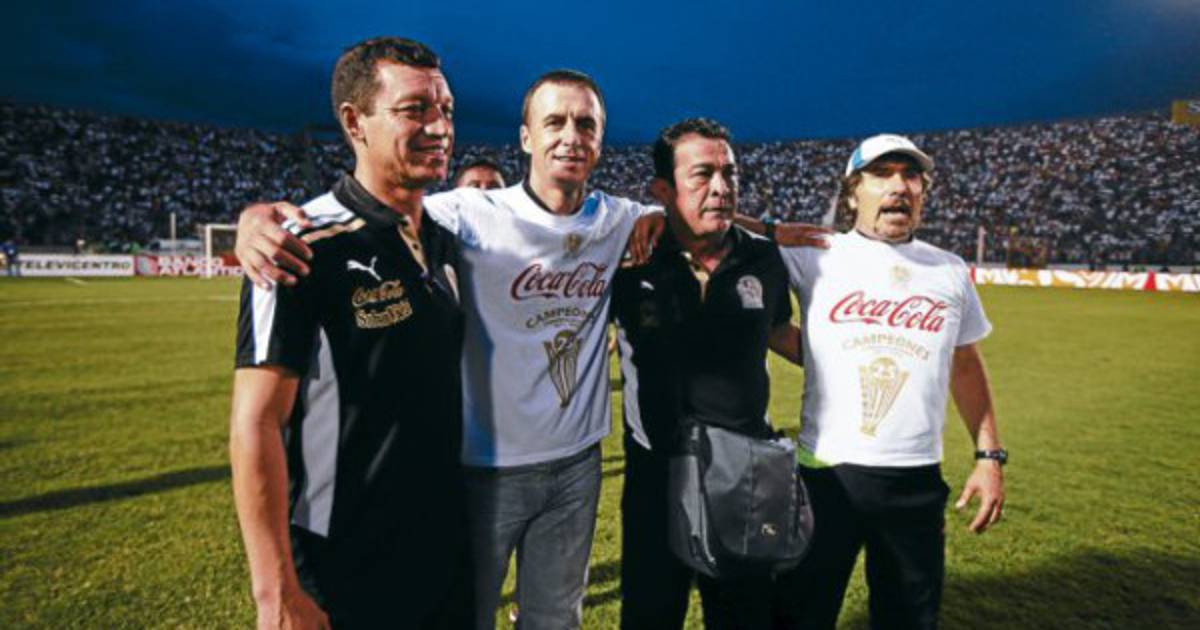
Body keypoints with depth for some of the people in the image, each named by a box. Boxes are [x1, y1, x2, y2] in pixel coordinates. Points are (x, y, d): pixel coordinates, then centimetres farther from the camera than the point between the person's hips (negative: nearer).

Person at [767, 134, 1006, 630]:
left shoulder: (950, 271, 8)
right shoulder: (815, 255, -3)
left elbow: (966, 366, 16)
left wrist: (989, 455, 12)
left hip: (918, 483, 3)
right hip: (825, 473, -3)